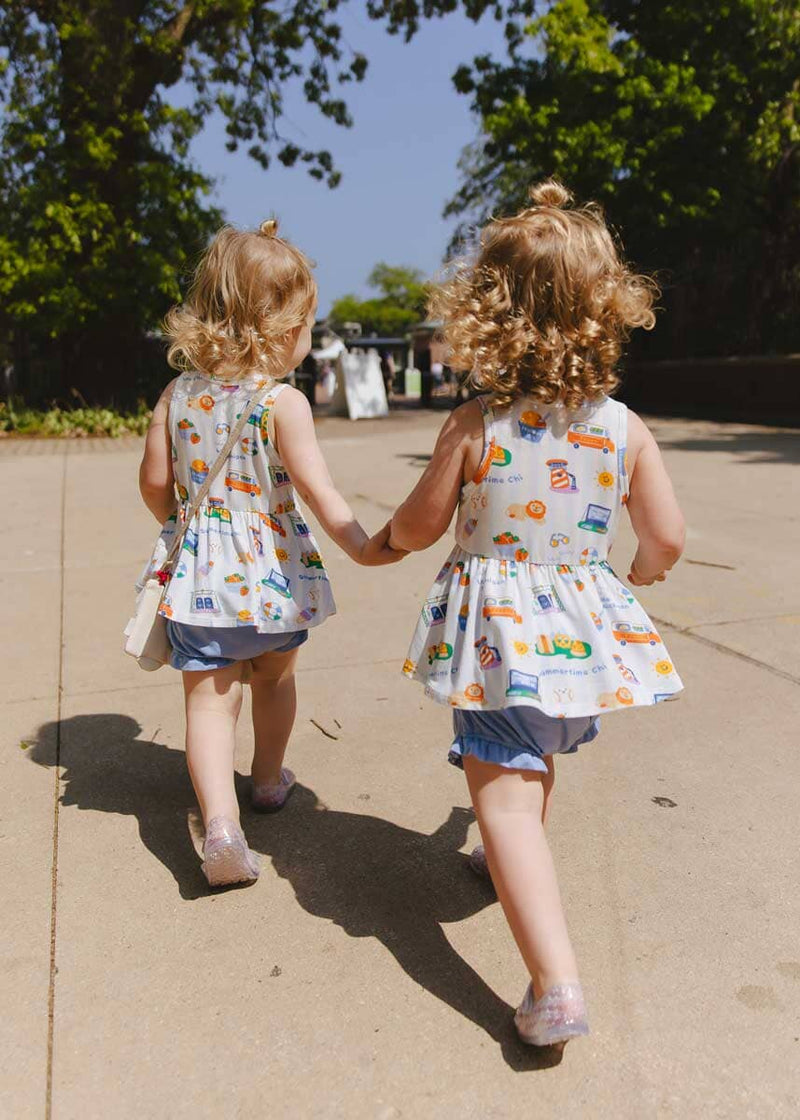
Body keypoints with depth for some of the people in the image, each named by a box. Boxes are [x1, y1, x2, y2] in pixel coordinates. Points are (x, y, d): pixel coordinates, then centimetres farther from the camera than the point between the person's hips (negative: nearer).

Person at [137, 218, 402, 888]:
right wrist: (361, 546, -9)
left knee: (209, 697, 5)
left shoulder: (179, 394, -1)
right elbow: (316, 491, -18)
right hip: (273, 571, -2)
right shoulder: (283, 402, -15)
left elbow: (154, 482, 5)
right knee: (276, 677, 22)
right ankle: (270, 781, 42)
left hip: (201, 573, 2)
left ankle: (220, 820, -10)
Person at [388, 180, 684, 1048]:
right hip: (583, 627, 5)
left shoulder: (473, 427, -13)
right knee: (539, 758, 29)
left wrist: (386, 533, 19)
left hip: (497, 630, -5)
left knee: (505, 798, -1)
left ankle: (556, 985, -9)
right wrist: (639, 574, 22)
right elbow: (667, 541, -1)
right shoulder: (625, 429, -6)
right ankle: (516, 869, 55)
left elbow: (416, 530, -5)